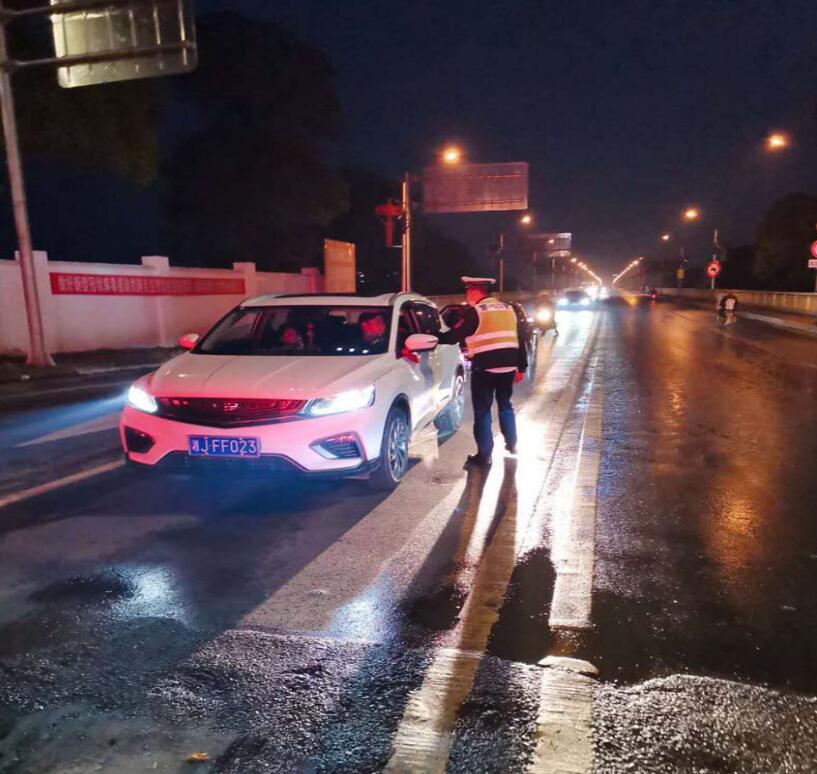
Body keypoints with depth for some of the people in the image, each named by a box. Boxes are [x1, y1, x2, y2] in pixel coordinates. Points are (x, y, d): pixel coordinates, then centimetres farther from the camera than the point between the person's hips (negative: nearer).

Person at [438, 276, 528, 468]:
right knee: (505, 405, 23)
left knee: (482, 411, 2)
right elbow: (521, 339, 13)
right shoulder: (508, 309, 12)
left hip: (485, 367, -6)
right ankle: (511, 444, 32)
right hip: (508, 366, 6)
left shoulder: (475, 312, -8)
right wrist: (521, 367, 18)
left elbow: (454, 336, -8)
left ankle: (484, 455, 4)